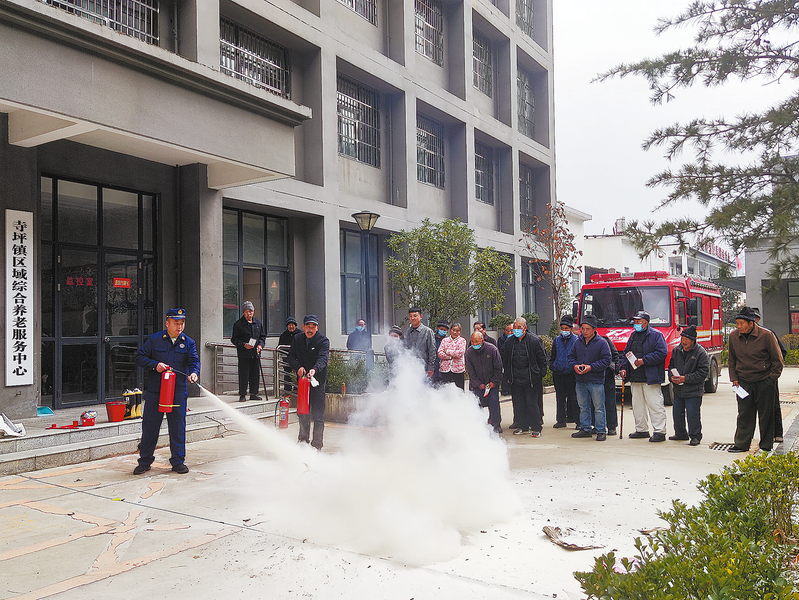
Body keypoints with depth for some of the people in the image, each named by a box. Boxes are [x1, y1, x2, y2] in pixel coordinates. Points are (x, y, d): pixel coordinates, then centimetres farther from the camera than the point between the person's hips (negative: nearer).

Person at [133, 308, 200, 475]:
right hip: (154, 391, -1)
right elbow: (139, 357, 4)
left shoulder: (189, 343, 7)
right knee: (150, 425, 4)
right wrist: (155, 365, -12)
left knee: (178, 426, 4)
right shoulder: (154, 339, 3)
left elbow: (194, 361, -4)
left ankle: (178, 461, 16)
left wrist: (194, 372, -25)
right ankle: (145, 461, 18)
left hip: (178, 392, 1)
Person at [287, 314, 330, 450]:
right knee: (302, 413, 15)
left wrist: (315, 369, -43)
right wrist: (298, 367, -19)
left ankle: (316, 445, 6)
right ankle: (303, 440, 34)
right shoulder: (297, 339, 6)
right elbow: (291, 357, 1)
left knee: (318, 415, -5)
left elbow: (323, 358, -24)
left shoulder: (323, 341, -9)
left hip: (318, 381, -4)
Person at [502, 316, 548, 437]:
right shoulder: (509, 342, 9)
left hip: (531, 379, -4)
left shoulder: (535, 341, -3)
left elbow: (542, 359, 0)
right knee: (518, 403, 9)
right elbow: (505, 361, 18)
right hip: (516, 379, 4)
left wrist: (541, 374, -4)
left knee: (532, 403, -2)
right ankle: (522, 426, 22)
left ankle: (536, 427, 7)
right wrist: (507, 375, 13)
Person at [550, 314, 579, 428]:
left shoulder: (576, 340, 0)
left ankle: (578, 420, 3)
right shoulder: (556, 340, 13)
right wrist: (552, 366, 9)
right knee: (560, 398, 9)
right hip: (558, 374, 4)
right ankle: (561, 420, 17)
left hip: (571, 373, -4)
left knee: (573, 397, -3)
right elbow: (552, 356, 21)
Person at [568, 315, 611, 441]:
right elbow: (571, 356, 16)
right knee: (583, 407, 14)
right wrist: (574, 365, -5)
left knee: (599, 407, -1)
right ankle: (585, 429, 24)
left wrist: (591, 367, -17)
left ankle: (601, 431, 7)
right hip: (580, 381, 5)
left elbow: (606, 360, -8)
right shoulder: (578, 342, 9)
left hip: (596, 381, -5)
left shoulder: (601, 343, -7)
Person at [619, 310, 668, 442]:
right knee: (637, 405, 12)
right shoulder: (633, 336, 18)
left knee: (655, 404, -8)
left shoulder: (656, 335, -5)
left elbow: (662, 353, -15)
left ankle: (660, 431, -3)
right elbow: (626, 353, 23)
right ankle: (641, 430, 23)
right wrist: (624, 368, 8)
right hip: (635, 378, 8)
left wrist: (644, 360, -18)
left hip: (650, 378, -8)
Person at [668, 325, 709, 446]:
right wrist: (672, 376, -3)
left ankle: (695, 436, 11)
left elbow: (703, 372, -13)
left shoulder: (700, 353, -10)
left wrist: (686, 378, -18)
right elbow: (671, 366, 18)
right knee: (677, 413, 14)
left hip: (693, 391, -6)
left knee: (693, 414, -4)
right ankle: (681, 434, 30)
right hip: (678, 390, 6)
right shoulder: (676, 350, 8)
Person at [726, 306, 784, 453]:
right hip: (743, 383, 3)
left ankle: (766, 445, 17)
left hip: (764, 382, -3)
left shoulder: (766, 336, -12)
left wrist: (771, 379, -4)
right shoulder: (733, 336, 0)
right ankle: (742, 443, 11)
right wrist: (734, 378, 6)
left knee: (766, 415, 5)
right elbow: (731, 359, 13)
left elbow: (777, 360, -2)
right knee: (744, 414, 5)